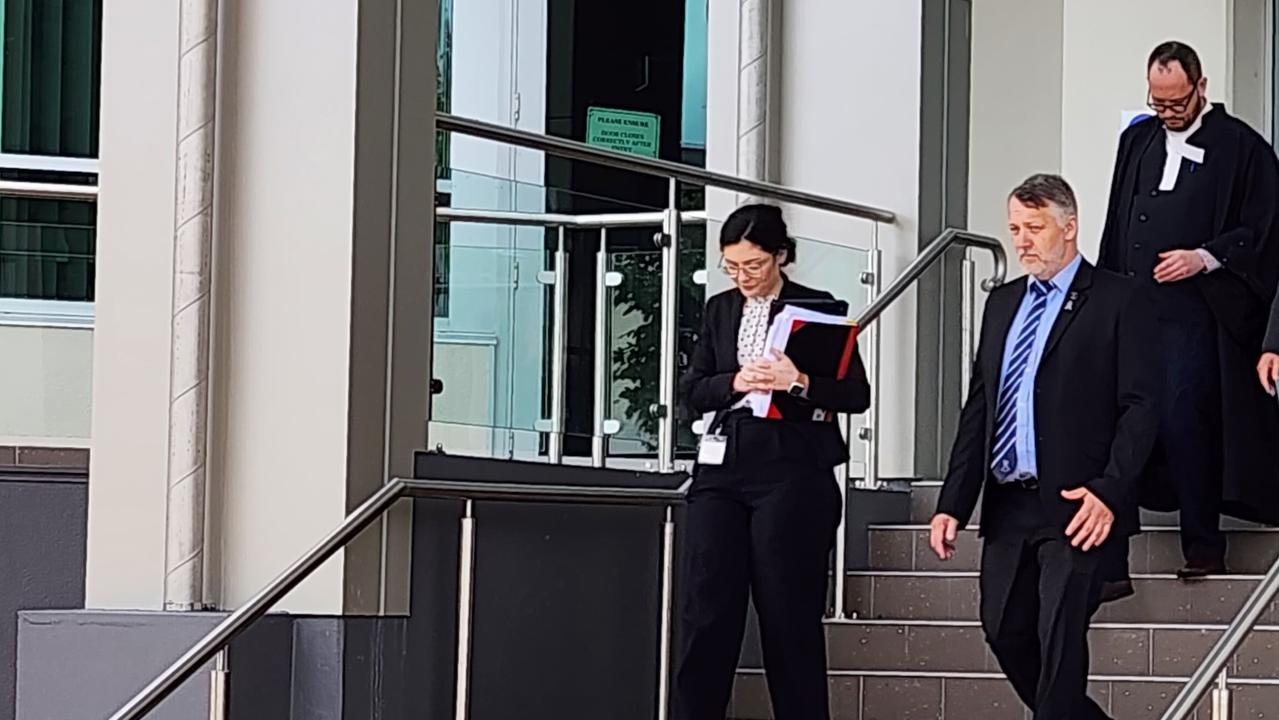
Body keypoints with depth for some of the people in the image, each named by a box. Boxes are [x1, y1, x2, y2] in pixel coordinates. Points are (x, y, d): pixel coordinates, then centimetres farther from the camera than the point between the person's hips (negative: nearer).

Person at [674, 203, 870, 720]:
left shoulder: (818, 308, 0)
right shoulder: (720, 310, 13)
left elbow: (857, 394, -3)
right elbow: (693, 390, 10)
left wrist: (799, 382, -20)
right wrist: (735, 382, -10)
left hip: (791, 470, -4)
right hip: (723, 467, 4)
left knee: (788, 613, 0)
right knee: (706, 609, -1)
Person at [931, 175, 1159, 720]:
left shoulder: (1118, 301, -2)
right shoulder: (1002, 304, 17)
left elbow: (1141, 405, -8)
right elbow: (977, 408, 16)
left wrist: (1109, 491, -19)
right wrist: (952, 504, 8)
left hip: (1076, 510, -7)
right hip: (1008, 507, 7)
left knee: (1060, 640, -9)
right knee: (1005, 633, 7)